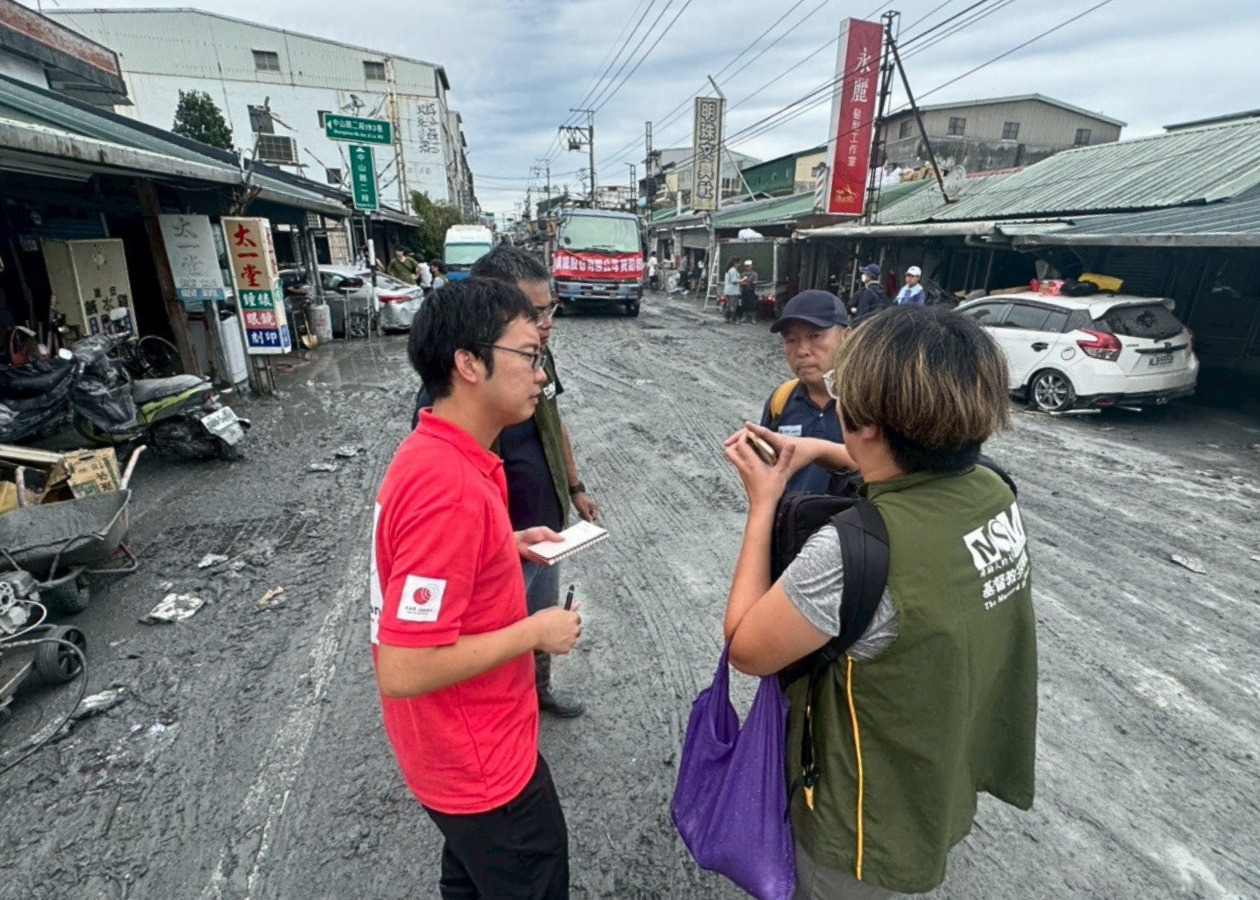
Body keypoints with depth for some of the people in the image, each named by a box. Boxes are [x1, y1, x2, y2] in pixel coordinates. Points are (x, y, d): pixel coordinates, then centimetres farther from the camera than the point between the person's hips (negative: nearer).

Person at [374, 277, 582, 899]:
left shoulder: (433, 453, -3)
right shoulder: (450, 488, -34)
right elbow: (404, 670, -33)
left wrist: (507, 545, 2)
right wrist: (535, 632, -22)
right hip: (478, 760, -8)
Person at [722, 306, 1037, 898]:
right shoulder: (993, 492, -14)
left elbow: (745, 649, -22)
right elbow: (916, 477, 12)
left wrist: (762, 505, -18)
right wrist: (818, 450, 6)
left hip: (870, 823, -6)